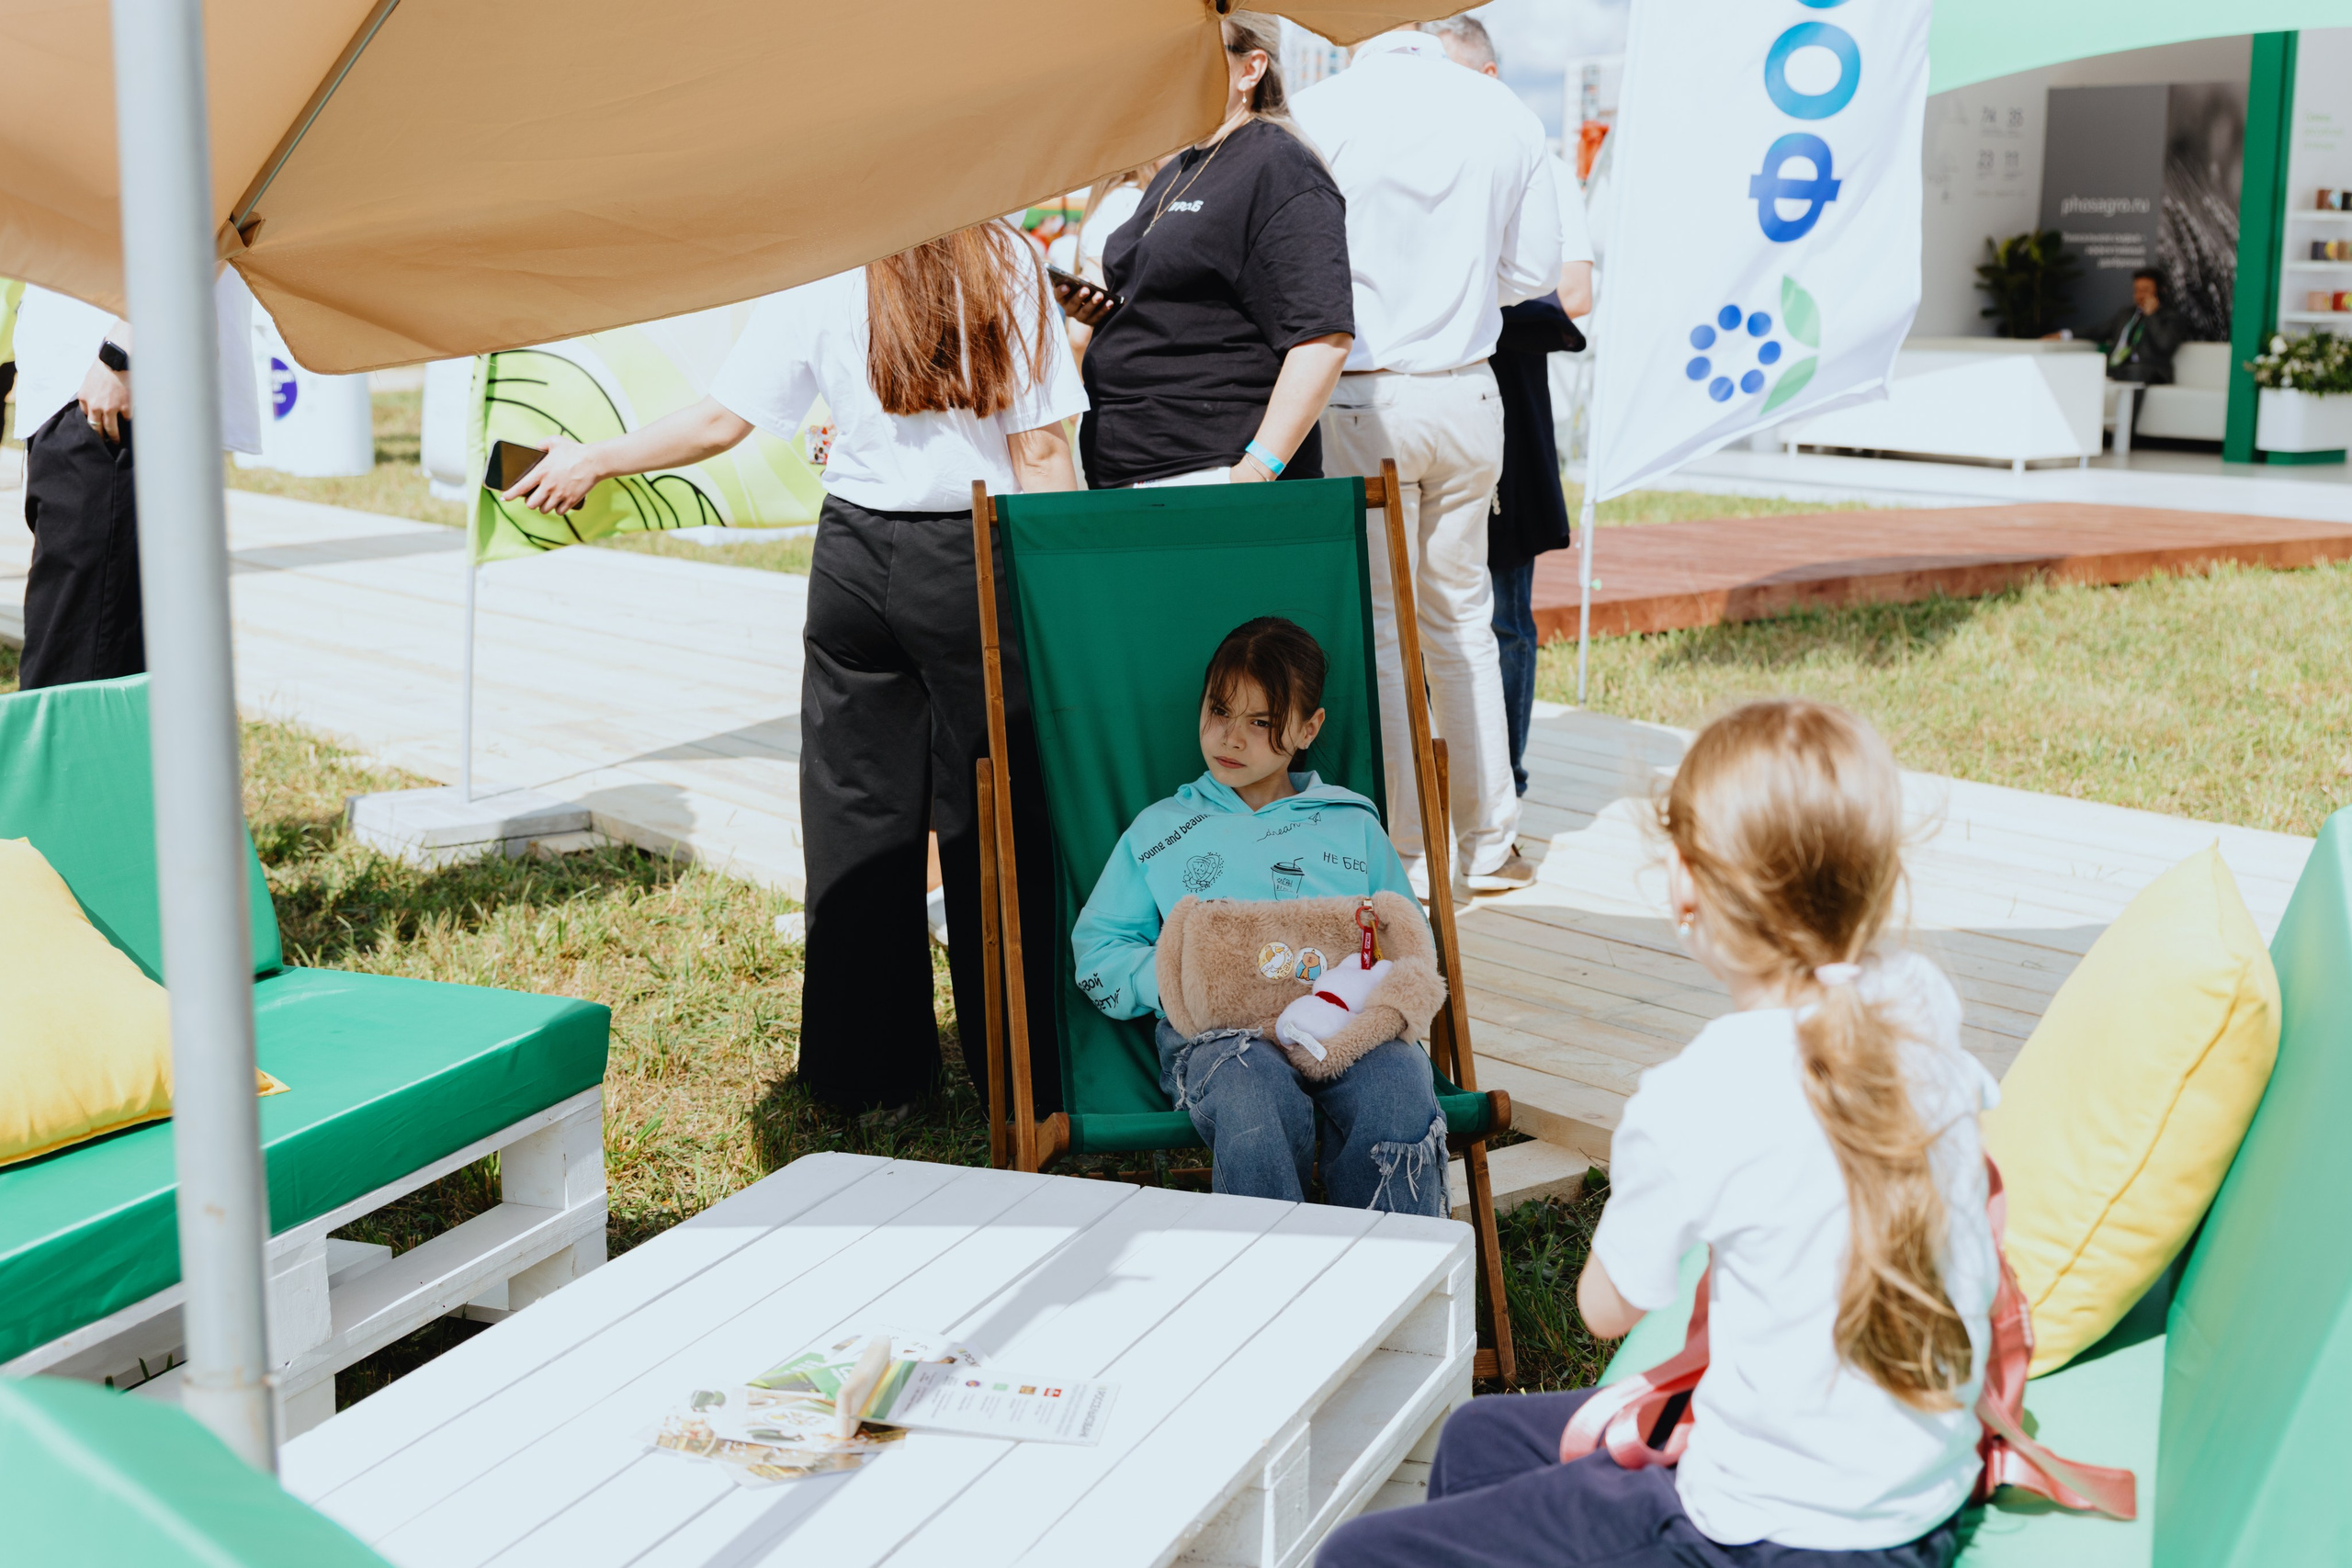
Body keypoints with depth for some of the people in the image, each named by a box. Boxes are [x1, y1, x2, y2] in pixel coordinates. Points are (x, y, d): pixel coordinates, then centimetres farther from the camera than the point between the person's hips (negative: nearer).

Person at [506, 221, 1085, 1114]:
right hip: (978, 565, -1)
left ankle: (869, 1073, 18)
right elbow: (1042, 450, -5)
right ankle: (1023, 1075, 11)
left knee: (858, 816, 11)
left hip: (859, 558, 1)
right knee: (995, 817, 5)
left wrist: (594, 462, 14)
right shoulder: (1009, 264, -2)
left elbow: (721, 421, 0)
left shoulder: (817, 272, -2)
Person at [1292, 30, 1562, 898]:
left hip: (1360, 397, -4)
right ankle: (1488, 841, 23)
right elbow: (1535, 270, 7)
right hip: (1467, 394, 4)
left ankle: (1403, 856, 8)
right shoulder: (1503, 110, 0)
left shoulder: (1320, 111, -12)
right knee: (1461, 614, 16)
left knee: (1375, 624, 4)